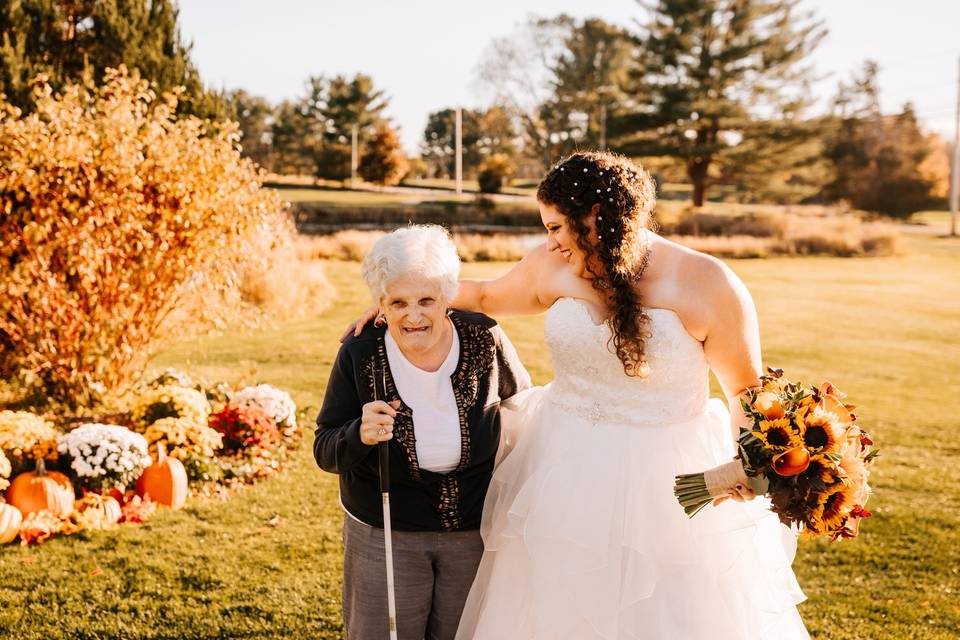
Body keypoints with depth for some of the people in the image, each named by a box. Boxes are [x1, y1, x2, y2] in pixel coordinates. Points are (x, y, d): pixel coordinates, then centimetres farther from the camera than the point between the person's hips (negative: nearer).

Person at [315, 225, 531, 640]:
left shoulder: (484, 340, -16)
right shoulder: (359, 354, -18)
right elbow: (326, 452, -11)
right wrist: (360, 435, -32)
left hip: (475, 531, 1)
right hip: (384, 533, -1)